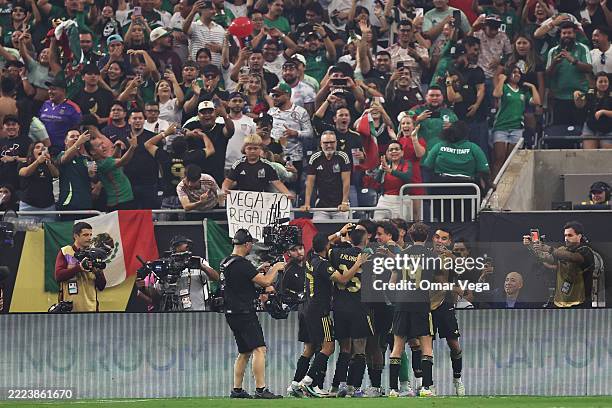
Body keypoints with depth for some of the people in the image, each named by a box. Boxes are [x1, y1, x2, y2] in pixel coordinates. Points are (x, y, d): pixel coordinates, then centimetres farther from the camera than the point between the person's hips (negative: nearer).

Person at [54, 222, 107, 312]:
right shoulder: (64, 252, 3)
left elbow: (101, 287, 10)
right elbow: (58, 276, -11)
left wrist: (97, 272, -12)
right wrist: (79, 268, -22)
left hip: (90, 308, 3)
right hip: (69, 308, -3)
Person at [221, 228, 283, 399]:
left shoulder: (226, 263, 13)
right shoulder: (242, 264, -16)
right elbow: (265, 282, -16)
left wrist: (259, 270, 29)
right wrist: (275, 268, 1)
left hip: (232, 313, 10)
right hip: (244, 313, -10)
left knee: (245, 352, 18)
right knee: (259, 349, -14)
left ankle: (237, 390, 18)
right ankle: (261, 390, -22)